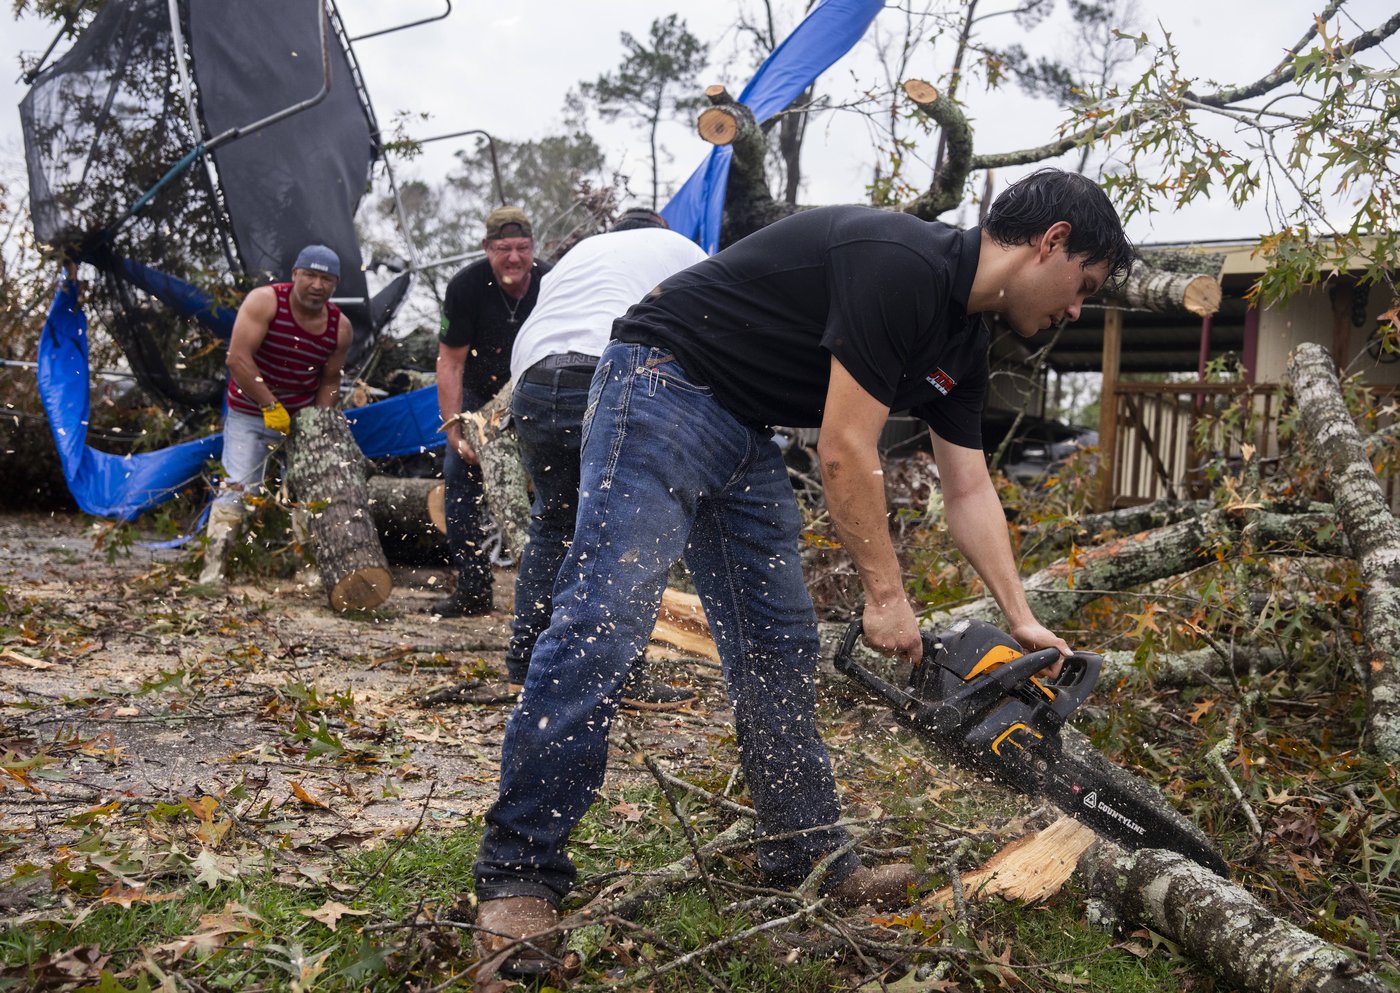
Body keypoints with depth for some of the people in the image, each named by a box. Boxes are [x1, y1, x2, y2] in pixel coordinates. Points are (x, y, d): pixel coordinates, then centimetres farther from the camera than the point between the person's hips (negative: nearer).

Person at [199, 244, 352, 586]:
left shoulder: (340, 327, -5)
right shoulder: (264, 301, -17)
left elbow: (330, 381, 5)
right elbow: (238, 358, -21)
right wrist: (271, 406, -22)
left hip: (303, 416, 4)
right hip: (249, 413, -4)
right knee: (237, 488, -11)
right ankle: (212, 567, -5)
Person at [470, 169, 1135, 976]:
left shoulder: (964, 345, 9)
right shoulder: (900, 266, -22)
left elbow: (969, 492, 14)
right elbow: (846, 452, -22)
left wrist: (1024, 621, 10)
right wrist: (887, 596, -13)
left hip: (746, 438, 10)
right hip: (665, 390, -10)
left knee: (780, 644, 7)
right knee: (603, 623, -16)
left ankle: (807, 855, 16)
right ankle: (520, 870, -10)